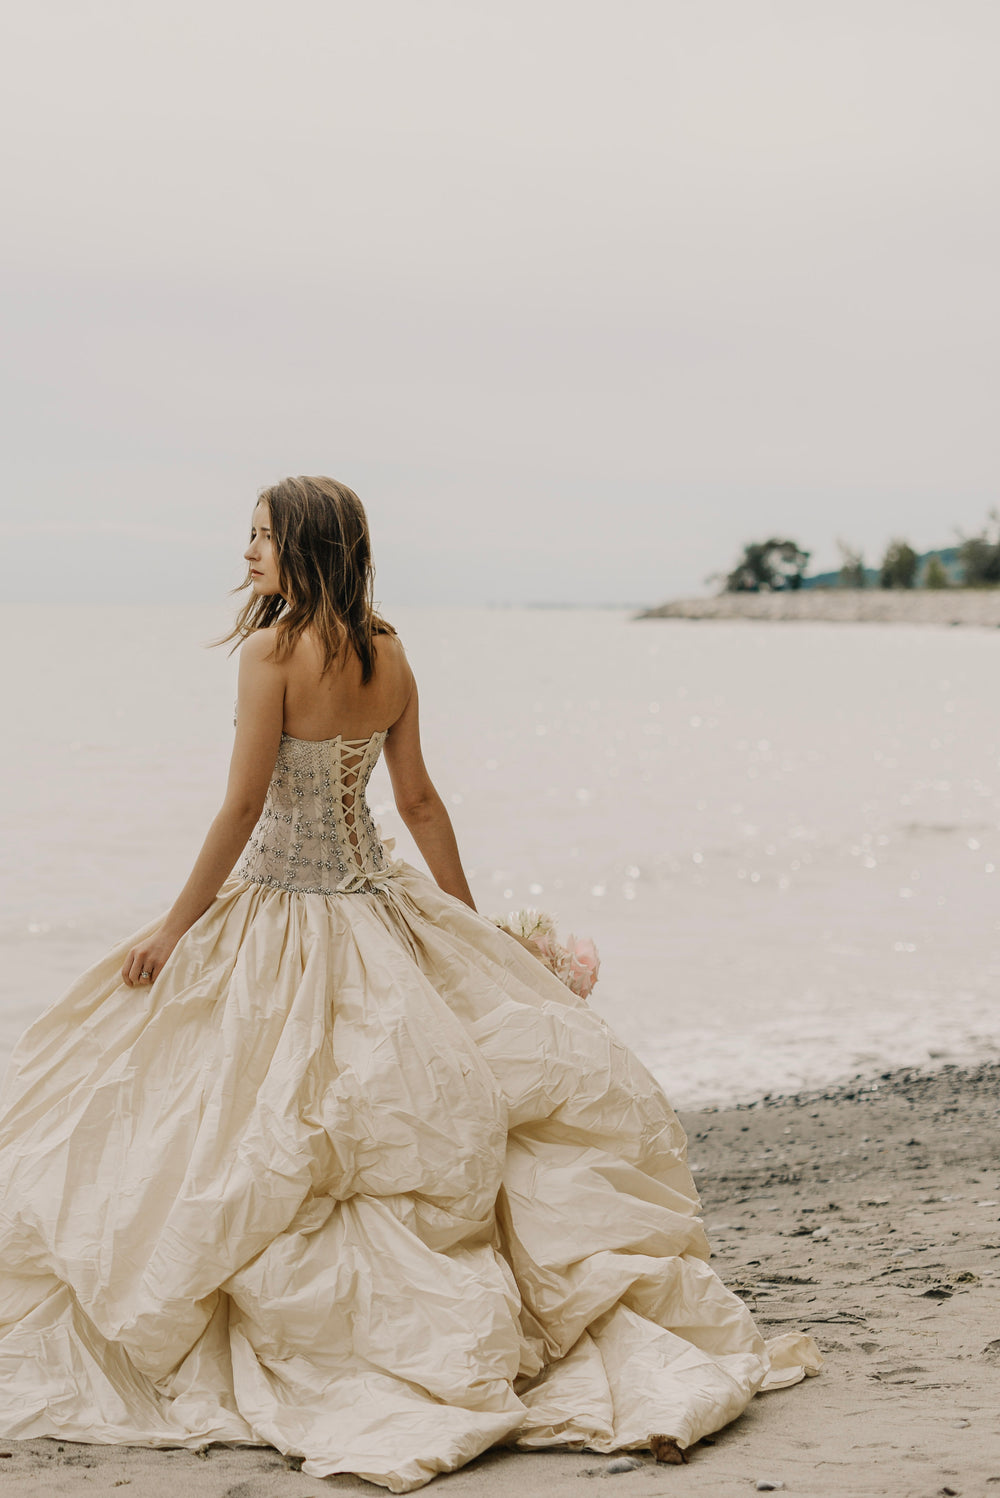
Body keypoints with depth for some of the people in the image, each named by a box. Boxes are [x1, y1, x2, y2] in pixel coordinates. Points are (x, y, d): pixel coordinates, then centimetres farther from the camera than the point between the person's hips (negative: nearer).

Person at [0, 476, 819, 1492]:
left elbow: (243, 806, -16)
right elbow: (420, 804, 8)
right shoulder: (389, 658, 3)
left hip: (283, 919, -6)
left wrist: (176, 927, -9)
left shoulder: (273, 648, -15)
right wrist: (473, 929, 16)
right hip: (378, 908, 7)